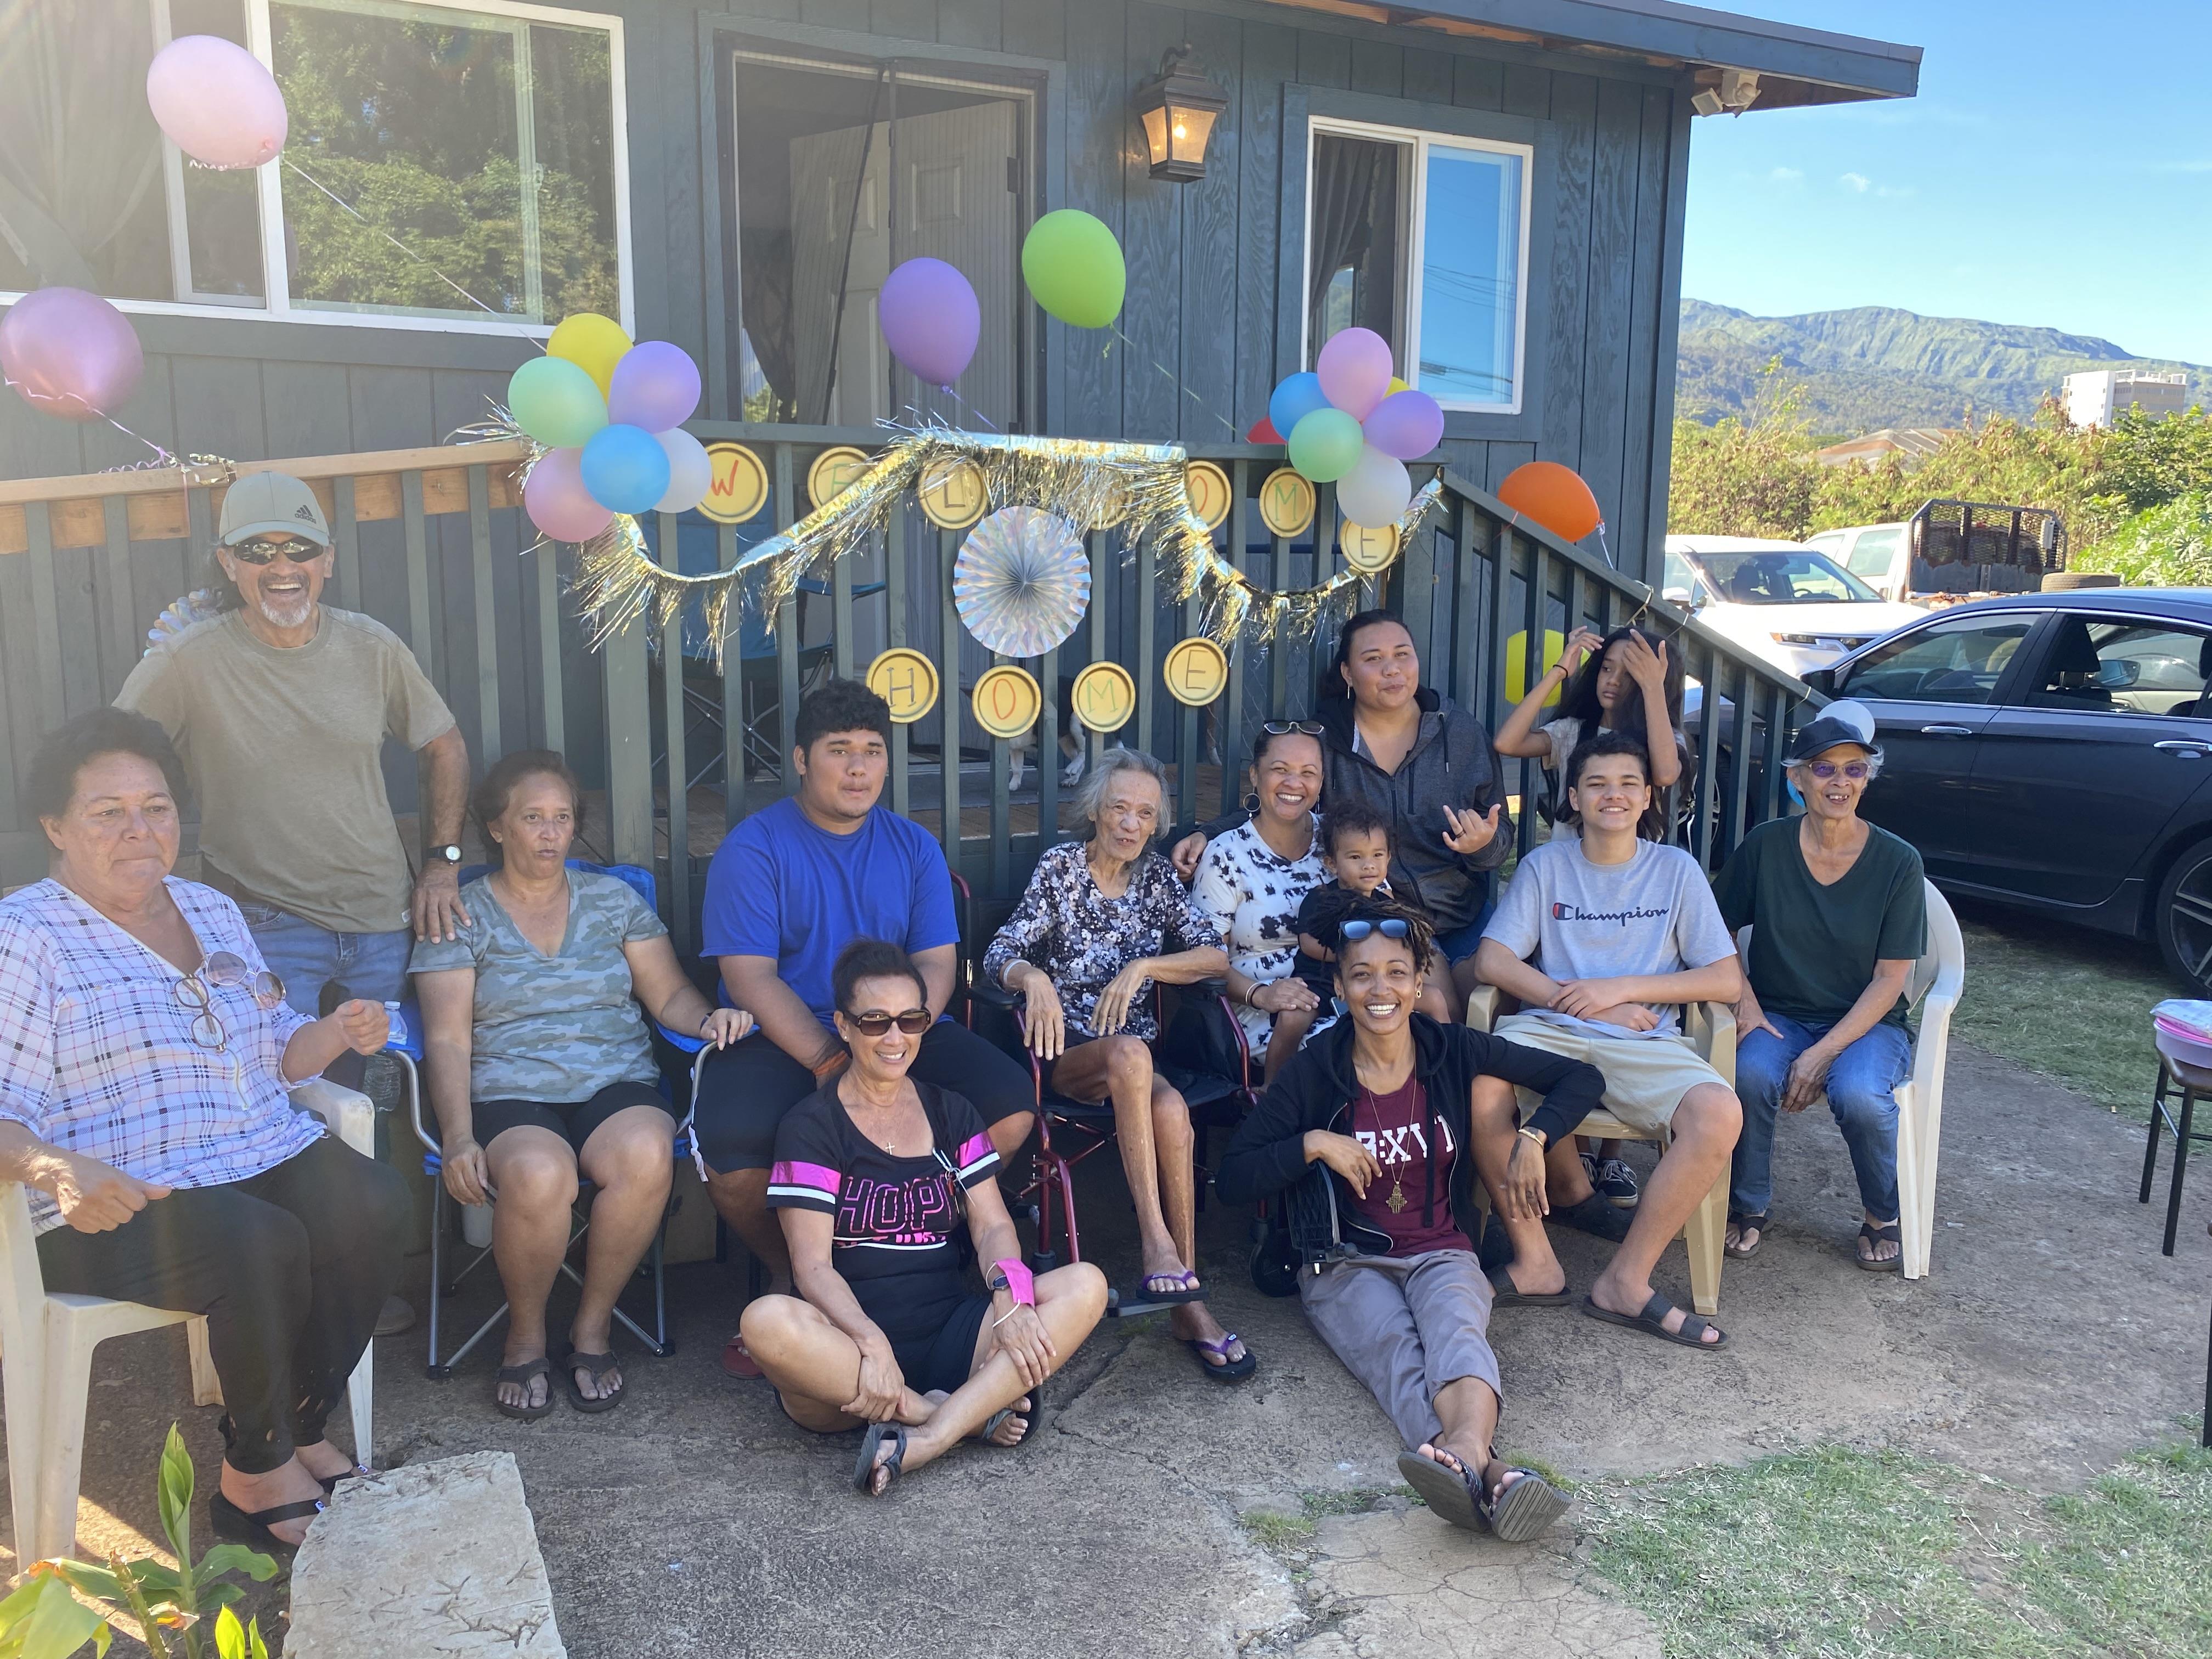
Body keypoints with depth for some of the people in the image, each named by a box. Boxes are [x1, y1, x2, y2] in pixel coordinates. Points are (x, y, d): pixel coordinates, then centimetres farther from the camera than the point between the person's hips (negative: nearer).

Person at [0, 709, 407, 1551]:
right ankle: (259, 1472, -8)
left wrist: (337, 1034, 1)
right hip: (119, 1199, -6)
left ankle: (298, 1431, -6)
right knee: (263, 1247, -33)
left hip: (265, 1157, 6)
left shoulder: (212, 910, 17)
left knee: (373, 1202, -23)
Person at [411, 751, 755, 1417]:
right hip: (509, 1094, -2)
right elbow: (447, 1040, 0)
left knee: (647, 1157, -33)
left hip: (617, 1083, 2)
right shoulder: (461, 915, 8)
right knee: (538, 1175, -36)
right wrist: (458, 1137, -14)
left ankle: (592, 1329, -11)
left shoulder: (614, 900, 16)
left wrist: (709, 1018, -11)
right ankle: (525, 1339, -7)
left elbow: (670, 994, 13)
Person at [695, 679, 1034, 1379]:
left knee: (1012, 1108, -20)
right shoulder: (754, 846, -3)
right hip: (781, 1039, -3)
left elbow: (937, 962, 1)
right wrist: (831, 1062, -24)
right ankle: (787, 1275, 4)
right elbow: (750, 977, -12)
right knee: (730, 1156, -31)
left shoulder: (913, 846, 10)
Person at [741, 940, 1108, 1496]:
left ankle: (927, 1440, -30)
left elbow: (992, 1224, 4)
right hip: (852, 1340, -3)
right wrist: (871, 1344, -27)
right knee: (767, 1321, -36)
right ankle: (969, 1413, -22)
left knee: (1084, 1285, -19)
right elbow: (813, 1266, -9)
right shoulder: (812, 1125, 0)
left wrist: (1009, 1299, -18)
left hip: (949, 1333, 4)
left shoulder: (952, 1112, 13)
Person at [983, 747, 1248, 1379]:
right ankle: (1158, 1242, -36)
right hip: (1065, 1051, -2)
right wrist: (1033, 977, -32)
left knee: (1170, 1109, -31)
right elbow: (999, 955, -10)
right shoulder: (1061, 866, 0)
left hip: (1135, 1053, 3)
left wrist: (1141, 967, -14)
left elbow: (1217, 957, 0)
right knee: (1131, 1051, -36)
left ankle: (1187, 1302, -25)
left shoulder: (1155, 874, 9)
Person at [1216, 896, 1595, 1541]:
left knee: (1454, 1328, -36)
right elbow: (1232, 1181, -2)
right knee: (1396, 1348, -35)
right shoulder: (1314, 1072, 0)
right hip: (1347, 1263, -1)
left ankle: (1464, 1450, -68)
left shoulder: (1456, 1052, 4)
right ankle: (1492, 1473, -64)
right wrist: (1313, 1143, -14)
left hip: (1442, 1253, 1)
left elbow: (1580, 1078, 11)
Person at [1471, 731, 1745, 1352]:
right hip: (1548, 1031, 0)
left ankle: (1626, 1281, -15)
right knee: (1479, 1095, -32)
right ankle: (1535, 1259, -11)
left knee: (1719, 1113, -30)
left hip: (1644, 1042, 1)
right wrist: (1572, 998, -10)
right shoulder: (1545, 864, 10)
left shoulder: (1676, 870, 9)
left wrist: (1621, 988, -7)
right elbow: (1493, 959, 0)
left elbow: (1727, 980, 2)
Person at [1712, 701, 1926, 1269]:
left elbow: (1889, 979, -8)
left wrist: (1824, 1052, -18)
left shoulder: (1897, 862, -7)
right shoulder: (1766, 846, -4)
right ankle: (1748, 1206, -5)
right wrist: (1745, 1003, -11)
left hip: (1865, 1023, -1)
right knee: (1751, 1075, -32)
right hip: (1777, 1015, 1)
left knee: (1860, 1095, -32)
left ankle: (1885, 1218, 0)